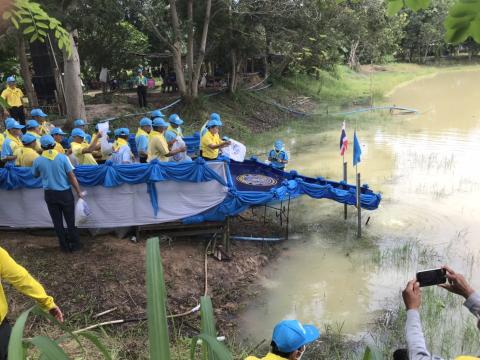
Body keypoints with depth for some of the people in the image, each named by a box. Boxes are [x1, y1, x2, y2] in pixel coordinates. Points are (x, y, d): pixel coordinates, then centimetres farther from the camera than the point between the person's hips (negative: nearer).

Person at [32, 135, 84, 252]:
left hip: (50, 194, 1)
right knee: (70, 220, 10)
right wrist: (79, 191, -3)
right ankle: (75, 244, 17)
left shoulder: (38, 160, -5)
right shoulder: (62, 157, -10)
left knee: (57, 221, 11)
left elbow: (35, 175, 14)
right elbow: (71, 176, -9)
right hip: (65, 193, -1)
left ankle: (64, 245, 19)